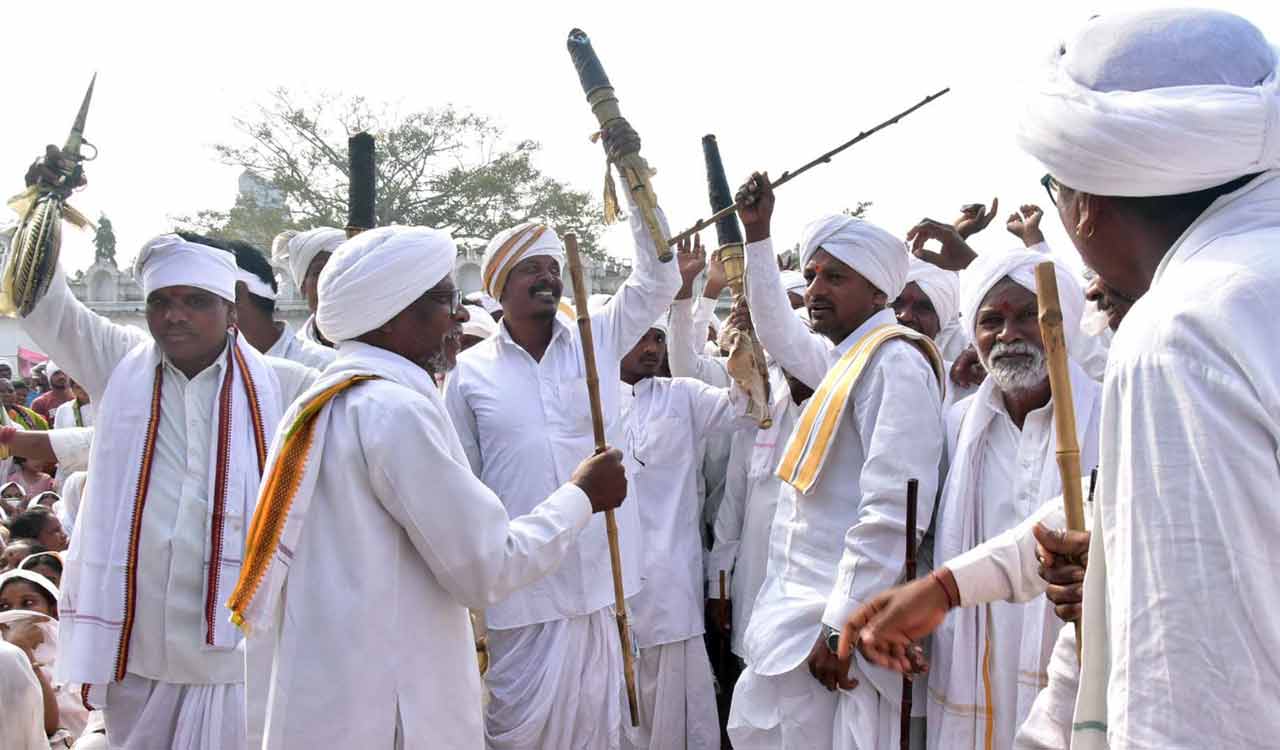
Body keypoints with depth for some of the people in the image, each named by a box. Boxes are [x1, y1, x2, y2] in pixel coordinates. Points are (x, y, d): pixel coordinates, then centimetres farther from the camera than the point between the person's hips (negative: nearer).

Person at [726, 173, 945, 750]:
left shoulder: (895, 362, -14)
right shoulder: (844, 358, 13)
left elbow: (892, 513, -22)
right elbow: (780, 335, 35)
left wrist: (839, 629, -22)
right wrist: (757, 235, 33)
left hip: (834, 625, -9)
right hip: (798, 615, 9)